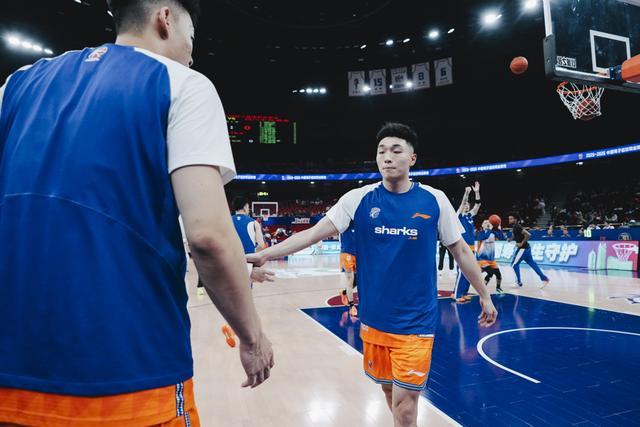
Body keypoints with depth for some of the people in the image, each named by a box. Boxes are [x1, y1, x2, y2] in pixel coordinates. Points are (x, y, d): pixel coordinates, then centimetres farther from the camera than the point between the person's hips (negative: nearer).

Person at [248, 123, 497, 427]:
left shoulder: (434, 200, -5)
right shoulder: (359, 199, -5)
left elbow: (461, 251, 4)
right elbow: (314, 233, -11)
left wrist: (484, 295, 10)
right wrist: (265, 254, -21)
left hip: (416, 320, -2)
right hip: (375, 318, 2)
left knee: (405, 400, -1)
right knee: (389, 390, 18)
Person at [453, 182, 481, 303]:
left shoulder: (470, 215, 13)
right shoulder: (459, 215, -3)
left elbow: (477, 204, 6)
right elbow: (462, 203, -18)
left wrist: (477, 192, -3)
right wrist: (466, 193, -29)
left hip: (471, 247, 7)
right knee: (462, 272, -9)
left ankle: (464, 293, 17)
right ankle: (457, 294, -4)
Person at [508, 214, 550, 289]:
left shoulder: (517, 227, -21)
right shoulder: (514, 227, 9)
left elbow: (528, 235, -29)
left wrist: (521, 243, -23)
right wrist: (511, 239, 5)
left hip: (523, 248, -10)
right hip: (525, 248, 10)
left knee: (514, 264, -4)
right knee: (532, 263, 14)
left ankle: (519, 283, 6)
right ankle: (544, 279, 20)